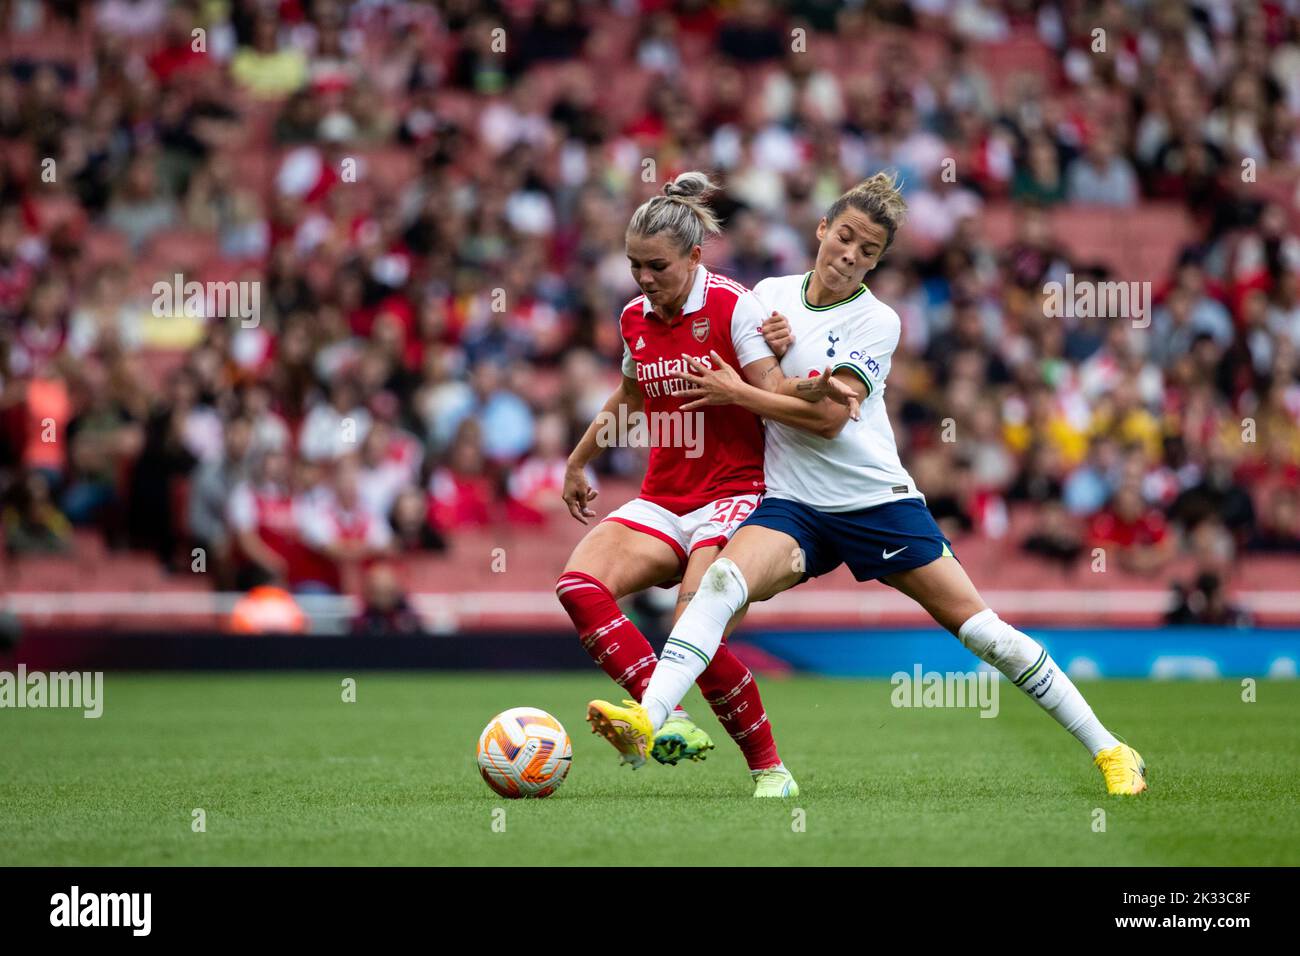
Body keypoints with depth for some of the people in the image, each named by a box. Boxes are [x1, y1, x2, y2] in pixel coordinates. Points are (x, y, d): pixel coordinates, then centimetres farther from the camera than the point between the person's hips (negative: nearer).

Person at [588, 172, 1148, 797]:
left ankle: (1107, 750, 6)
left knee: (977, 627, -4)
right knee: (722, 580, -28)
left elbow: (829, 416, -14)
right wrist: (770, 350, -2)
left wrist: (738, 393, -13)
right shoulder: (770, 295, 8)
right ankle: (646, 720, -43)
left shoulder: (875, 322, -4)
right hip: (793, 505, 2)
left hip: (877, 499, -2)